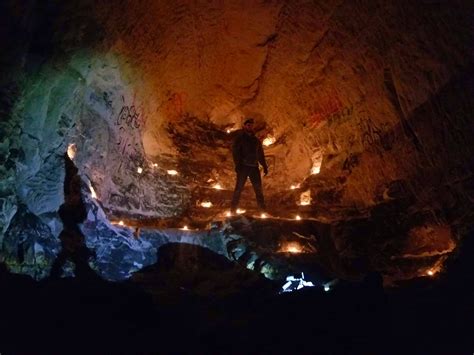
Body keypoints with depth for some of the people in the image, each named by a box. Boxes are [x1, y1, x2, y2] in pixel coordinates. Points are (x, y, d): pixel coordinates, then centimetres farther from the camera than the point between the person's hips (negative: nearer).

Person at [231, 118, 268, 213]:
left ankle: (263, 211, 6)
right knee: (239, 188, -9)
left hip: (254, 167, 5)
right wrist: (237, 164, -15)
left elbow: (260, 154, 21)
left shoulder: (256, 140, 19)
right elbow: (235, 151, -3)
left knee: (259, 189, 2)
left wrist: (264, 166, 12)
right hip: (243, 166, -4)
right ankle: (233, 210, -7)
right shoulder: (239, 138, 6)